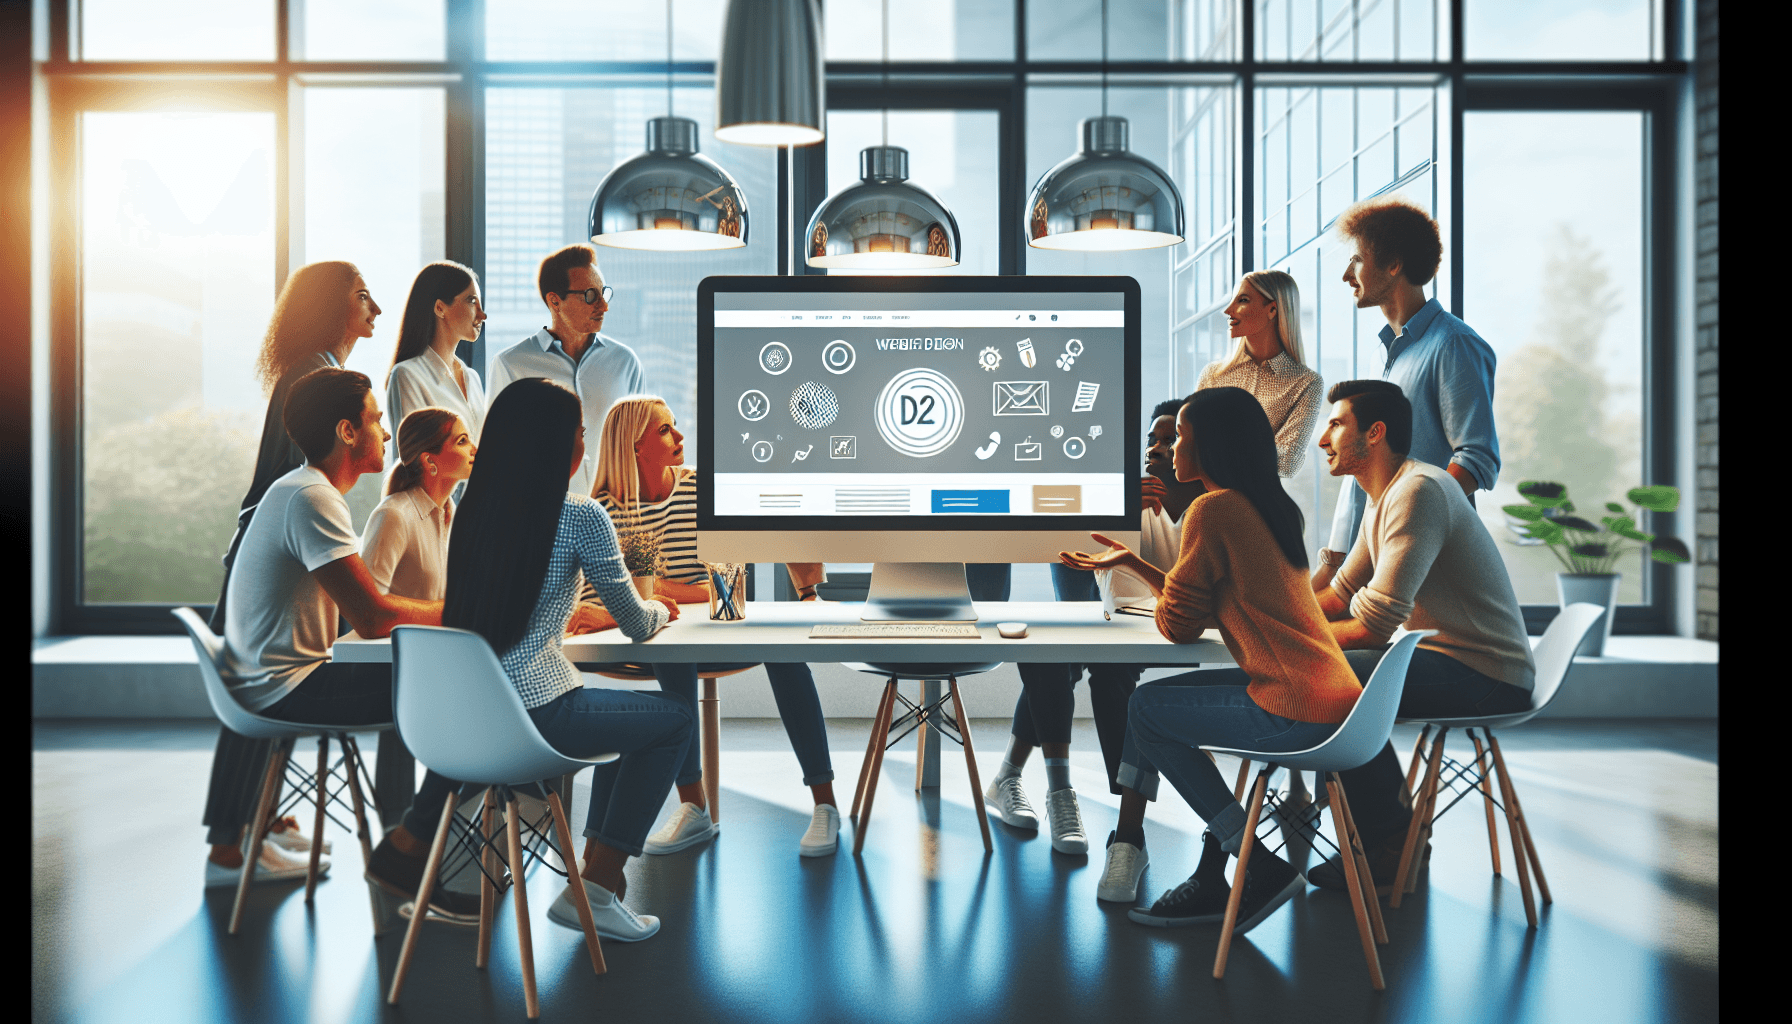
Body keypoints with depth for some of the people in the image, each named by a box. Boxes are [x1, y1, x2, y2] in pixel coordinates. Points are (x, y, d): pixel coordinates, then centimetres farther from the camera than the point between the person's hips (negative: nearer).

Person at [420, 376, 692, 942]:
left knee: (625, 716, 28)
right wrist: (660, 610, 23)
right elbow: (636, 625, 1)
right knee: (674, 719, 13)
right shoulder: (580, 517, -10)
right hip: (532, 713, -7)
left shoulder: (471, 509, 7)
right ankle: (596, 886, 11)